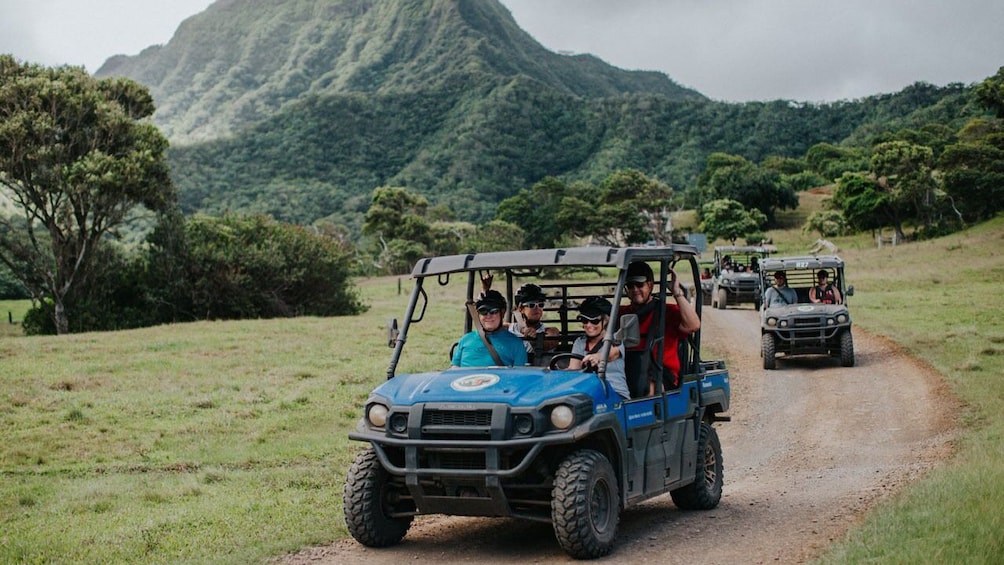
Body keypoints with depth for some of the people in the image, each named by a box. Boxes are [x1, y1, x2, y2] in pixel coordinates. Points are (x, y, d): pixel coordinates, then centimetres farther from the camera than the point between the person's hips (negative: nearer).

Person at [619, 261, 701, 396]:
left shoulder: (667, 312, 5)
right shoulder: (622, 313, 20)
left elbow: (693, 325, -12)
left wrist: (677, 292, -10)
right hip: (625, 370, 3)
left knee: (646, 388, -36)